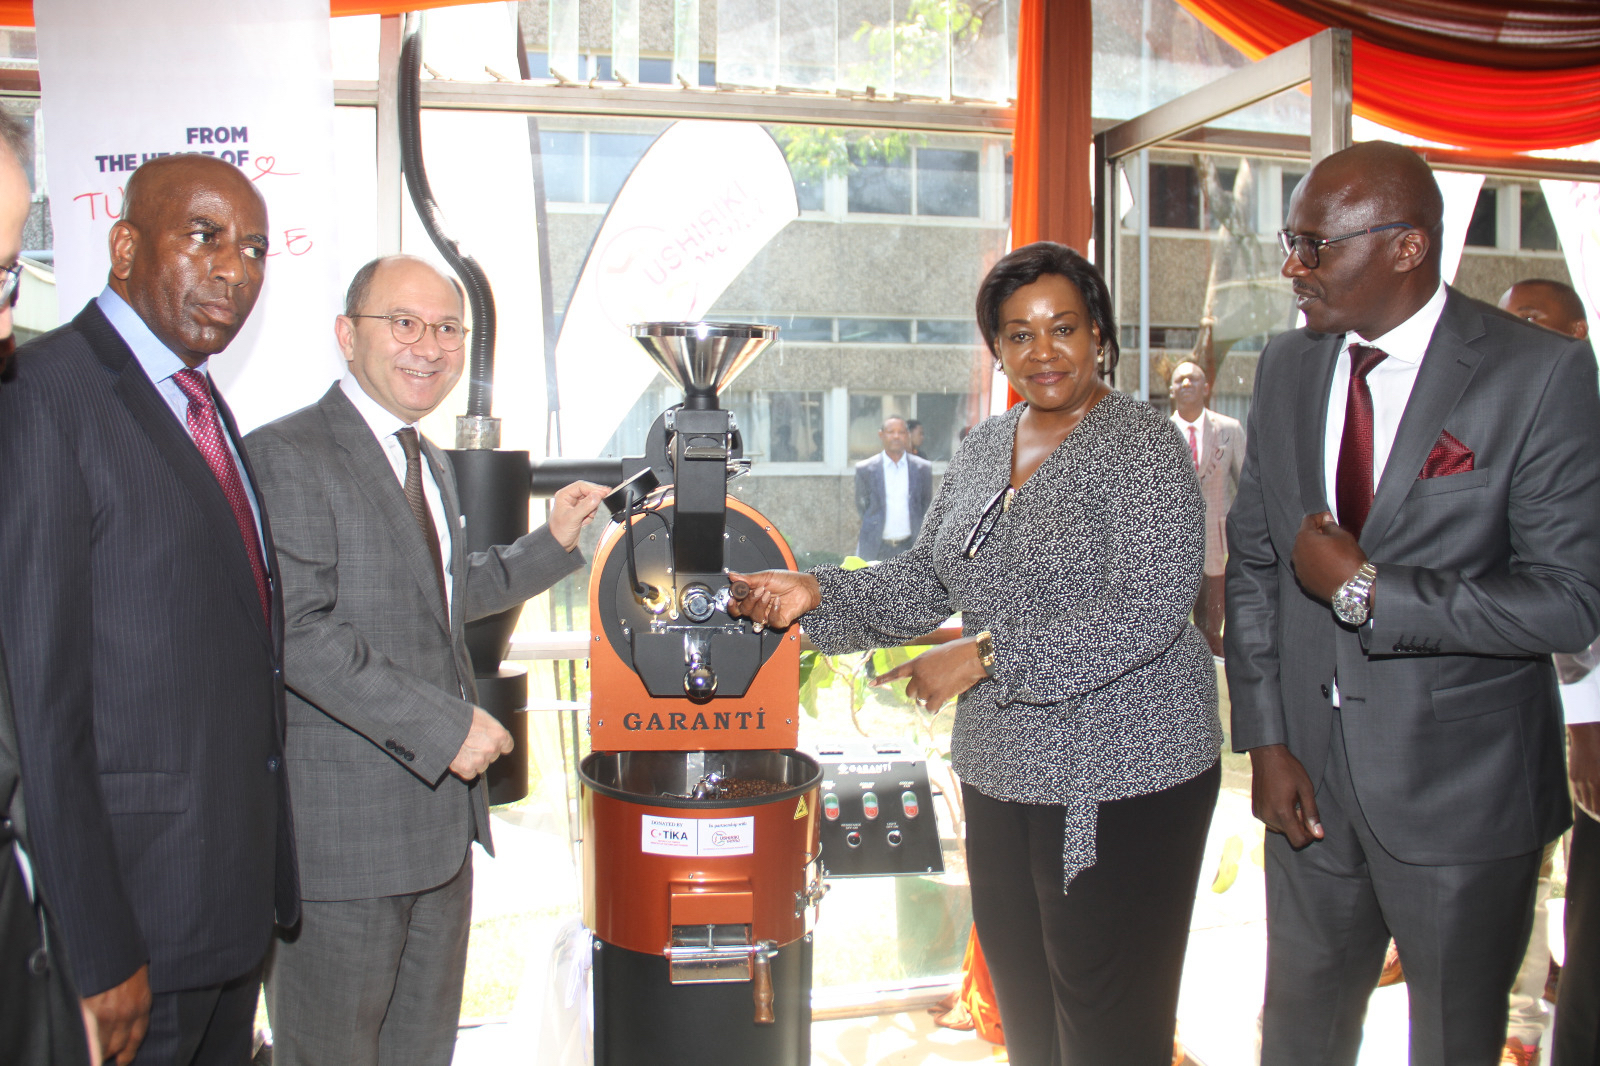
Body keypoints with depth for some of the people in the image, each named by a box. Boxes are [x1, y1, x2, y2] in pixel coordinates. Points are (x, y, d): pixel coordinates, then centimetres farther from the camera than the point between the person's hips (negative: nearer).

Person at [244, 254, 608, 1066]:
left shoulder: (430, 462, 15)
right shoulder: (287, 456, -15)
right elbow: (298, 633, -23)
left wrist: (553, 542, 15)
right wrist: (442, 725, -23)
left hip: (440, 812, 9)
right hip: (343, 827, -8)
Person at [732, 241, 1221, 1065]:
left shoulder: (1141, 449, -13)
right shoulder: (982, 450, 10)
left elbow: (1146, 612, -22)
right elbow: (926, 579, 14)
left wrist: (987, 656, -22)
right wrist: (819, 595, -1)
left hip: (1121, 782, -7)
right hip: (1002, 772, 7)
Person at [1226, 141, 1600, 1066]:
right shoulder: (1288, 367, 3)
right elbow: (1252, 561, 5)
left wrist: (1364, 590, -21)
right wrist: (1266, 738, -1)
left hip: (1464, 790, -4)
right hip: (1310, 777, 4)